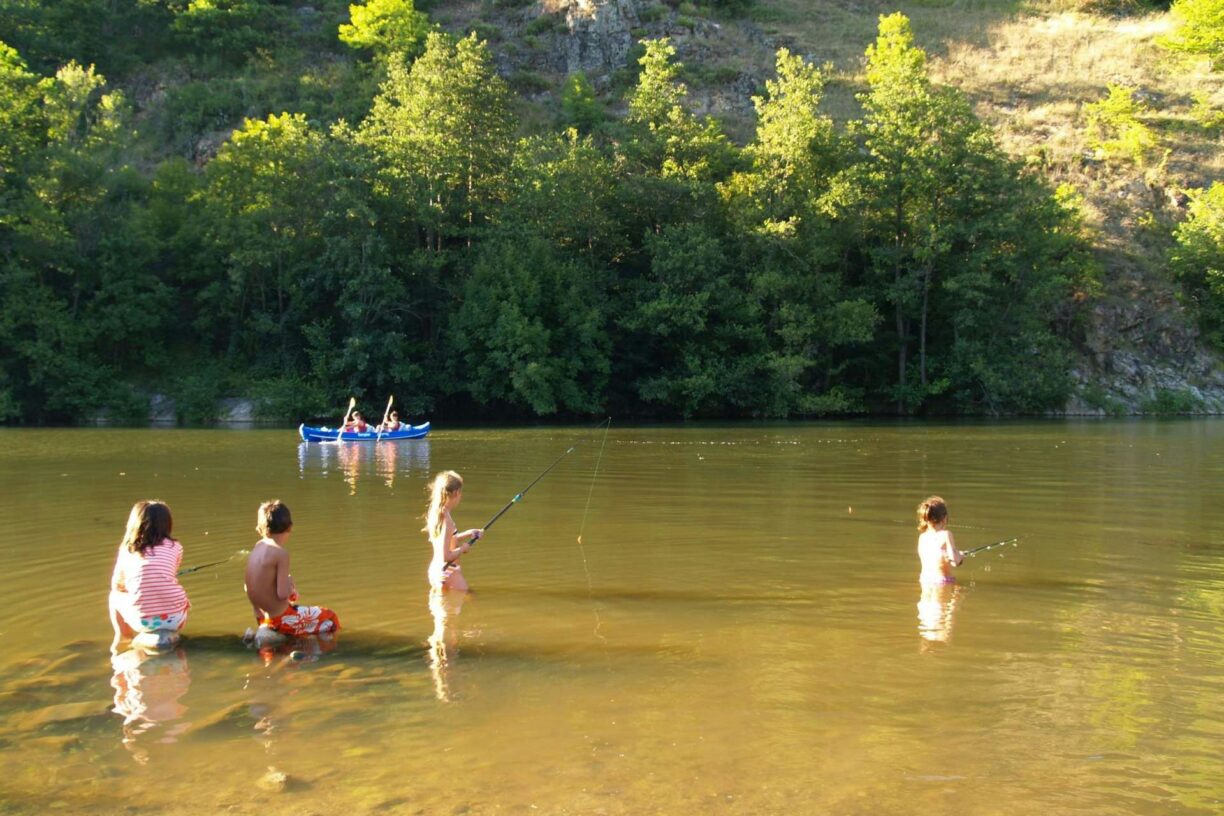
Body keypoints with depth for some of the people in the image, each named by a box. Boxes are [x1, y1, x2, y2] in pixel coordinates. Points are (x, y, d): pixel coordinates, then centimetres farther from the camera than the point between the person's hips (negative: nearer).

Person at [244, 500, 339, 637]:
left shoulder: (256, 549, 2)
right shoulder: (281, 553, -20)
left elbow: (249, 588, 8)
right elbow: (283, 594, -24)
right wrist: (290, 582, -3)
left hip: (262, 617, 8)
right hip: (280, 619, -7)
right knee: (331, 619, 8)